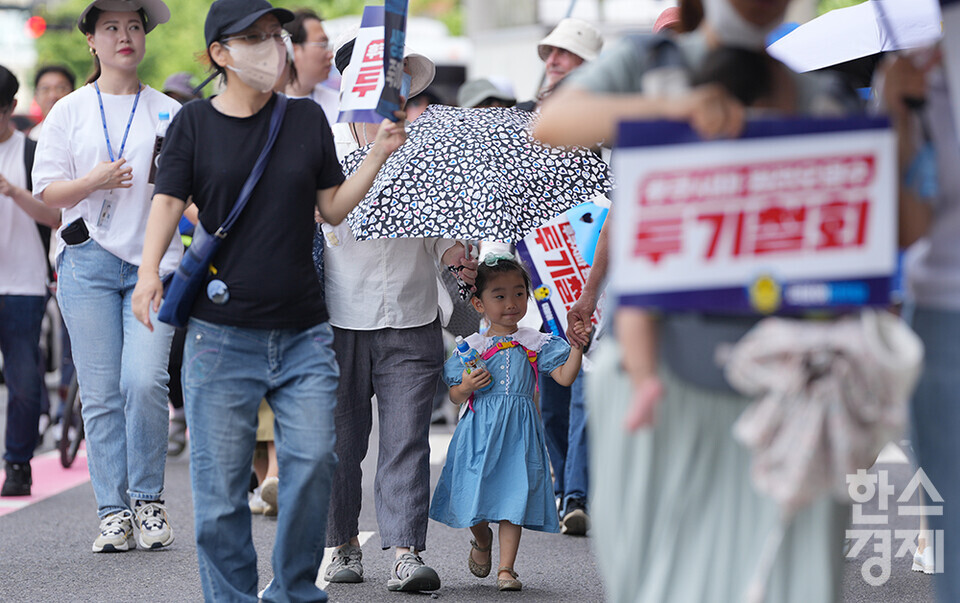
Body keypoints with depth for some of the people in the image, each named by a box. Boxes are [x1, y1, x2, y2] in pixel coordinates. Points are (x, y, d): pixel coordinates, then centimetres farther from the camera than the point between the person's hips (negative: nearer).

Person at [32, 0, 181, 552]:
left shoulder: (170, 113, 11)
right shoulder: (69, 112, 10)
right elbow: (47, 190, 6)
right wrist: (93, 182, -11)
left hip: (153, 262, 0)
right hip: (88, 262, 1)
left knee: (145, 380, -17)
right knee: (101, 392, -3)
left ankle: (148, 500, -1)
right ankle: (114, 512, 4)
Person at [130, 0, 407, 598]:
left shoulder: (307, 117, 10)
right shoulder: (195, 123, 4)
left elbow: (334, 207, 12)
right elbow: (169, 200, -4)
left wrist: (379, 155, -1)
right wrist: (149, 271, -20)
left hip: (304, 333, 2)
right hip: (222, 332, -2)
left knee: (314, 459, -5)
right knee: (222, 480, -1)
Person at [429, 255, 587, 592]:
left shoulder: (536, 344, 6)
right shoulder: (472, 347, 6)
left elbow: (565, 377, -2)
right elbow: (455, 397, 9)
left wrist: (577, 346, -13)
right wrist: (465, 388, -13)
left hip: (518, 430, 0)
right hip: (480, 428, 0)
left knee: (513, 497, -3)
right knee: (475, 493, 1)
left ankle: (506, 568, 3)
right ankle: (482, 539, 34)